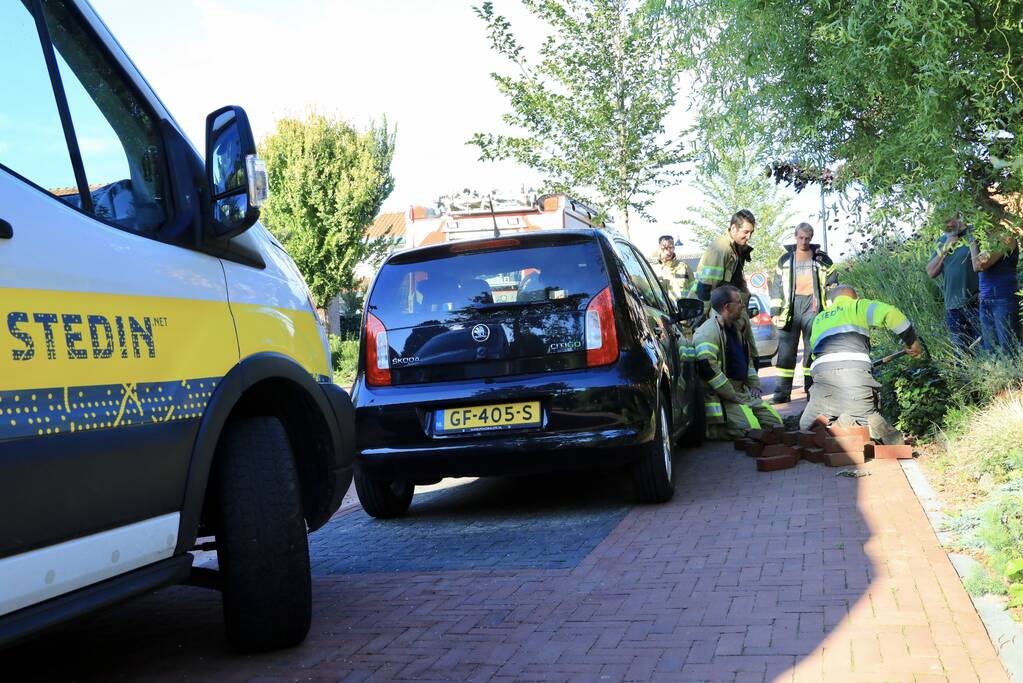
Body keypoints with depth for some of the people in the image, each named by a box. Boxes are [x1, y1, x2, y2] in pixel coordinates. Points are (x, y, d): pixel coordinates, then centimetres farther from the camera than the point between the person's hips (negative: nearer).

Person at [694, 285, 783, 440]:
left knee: (775, 422, 2)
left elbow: (749, 358, 30)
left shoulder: (735, 329, 17)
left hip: (742, 392, 10)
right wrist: (735, 397, -21)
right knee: (751, 428, -26)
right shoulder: (708, 332, -16)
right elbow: (708, 370, -27)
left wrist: (754, 385, 14)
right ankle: (709, 428, -9)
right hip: (718, 397, -10)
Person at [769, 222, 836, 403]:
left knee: (813, 348, -1)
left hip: (812, 305, 0)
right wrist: (775, 312, 4)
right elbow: (776, 286, 11)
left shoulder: (821, 258, 11)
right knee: (786, 349, -4)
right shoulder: (785, 259, 13)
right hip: (790, 306, 1)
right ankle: (782, 392, -2)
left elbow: (832, 283, 12)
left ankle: (812, 389, 5)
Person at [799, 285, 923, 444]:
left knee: (807, 428, 12)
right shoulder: (858, 306, 23)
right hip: (857, 370, -2)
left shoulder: (819, 319, 34)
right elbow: (890, 313, 6)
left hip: (822, 371, 2)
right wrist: (912, 341, 17)